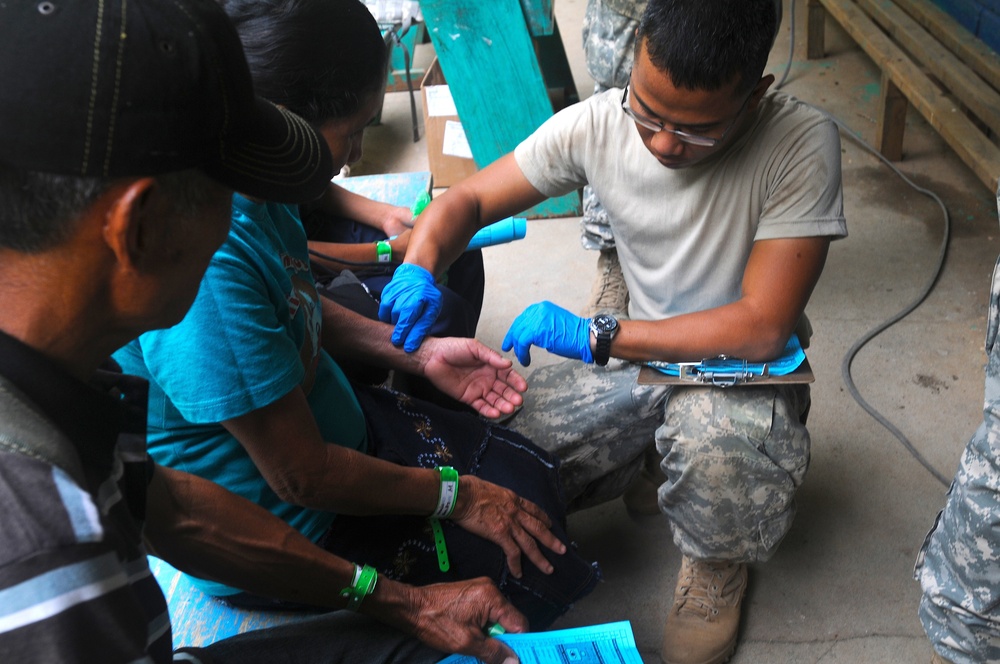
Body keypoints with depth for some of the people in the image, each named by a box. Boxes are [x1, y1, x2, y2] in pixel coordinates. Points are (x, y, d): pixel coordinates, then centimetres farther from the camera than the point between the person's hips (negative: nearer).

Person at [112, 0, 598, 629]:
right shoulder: (203, 255, -38)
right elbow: (303, 477, -28)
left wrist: (418, 352, 2)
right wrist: (453, 495, -15)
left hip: (328, 418, 9)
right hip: (276, 530, -8)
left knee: (530, 475, 11)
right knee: (530, 561, -5)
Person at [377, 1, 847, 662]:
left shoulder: (802, 143, -24)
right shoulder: (598, 124, -14)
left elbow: (763, 328, -26)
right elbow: (467, 200, -5)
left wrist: (594, 336, -29)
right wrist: (417, 270, -28)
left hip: (745, 365, -3)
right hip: (642, 353, 4)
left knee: (709, 436, -38)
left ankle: (718, 561, 0)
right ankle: (661, 462, 16)